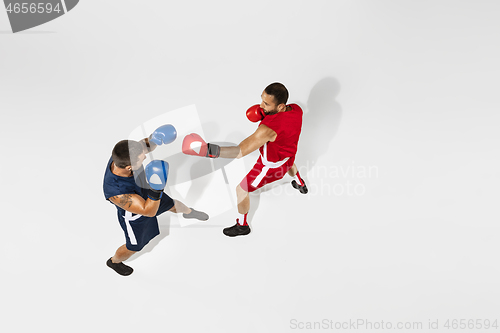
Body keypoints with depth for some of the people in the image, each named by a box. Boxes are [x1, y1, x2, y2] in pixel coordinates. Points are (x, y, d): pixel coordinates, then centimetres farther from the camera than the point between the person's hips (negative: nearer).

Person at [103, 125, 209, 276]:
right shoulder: (116, 192, -48)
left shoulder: (122, 155, -34)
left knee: (172, 205, 30)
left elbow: (145, 145, -11)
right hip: (135, 215, -4)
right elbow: (149, 212, -37)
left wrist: (153, 139, -35)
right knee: (134, 247, 24)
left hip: (146, 190, 5)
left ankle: (189, 212, 67)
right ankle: (114, 261, 58)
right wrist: (156, 189, -56)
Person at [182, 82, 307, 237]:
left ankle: (242, 226, 34)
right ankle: (300, 184, 75)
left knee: (241, 189, 11)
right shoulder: (296, 109, -22)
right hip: (289, 153, 7)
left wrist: (210, 150, -56)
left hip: (272, 166, -7)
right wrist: (264, 114, -15)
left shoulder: (269, 128, -45)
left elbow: (241, 151, -48)